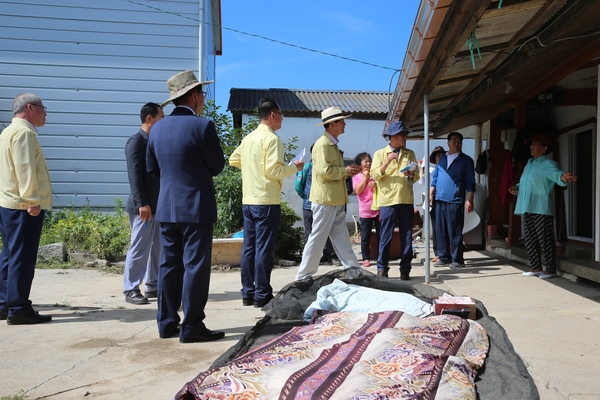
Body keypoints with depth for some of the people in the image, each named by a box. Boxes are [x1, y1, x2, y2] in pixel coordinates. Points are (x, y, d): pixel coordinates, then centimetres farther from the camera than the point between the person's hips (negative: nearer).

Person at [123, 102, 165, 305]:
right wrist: (142, 204, -22)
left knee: (156, 248, 11)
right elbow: (134, 175, -16)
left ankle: (153, 286, 20)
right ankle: (131, 289, 4)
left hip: (158, 204, 8)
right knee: (139, 248, -4)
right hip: (143, 206, -8)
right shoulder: (136, 142, -9)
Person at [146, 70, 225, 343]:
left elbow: (151, 167, 14)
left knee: (169, 264, 12)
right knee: (195, 266, -1)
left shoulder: (157, 128, 7)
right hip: (195, 207, -6)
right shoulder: (202, 126, -13)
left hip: (166, 207, 7)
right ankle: (192, 327, 3)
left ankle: (166, 322, 18)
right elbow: (217, 166, -7)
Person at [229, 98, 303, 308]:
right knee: (264, 248, -2)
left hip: (248, 200, 8)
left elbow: (234, 160, 23)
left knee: (249, 247, 10)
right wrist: (294, 167, -3)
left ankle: (248, 293, 16)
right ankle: (262, 295, 3)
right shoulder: (272, 138, -11)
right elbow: (274, 171, -18)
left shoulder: (248, 138, 13)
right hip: (266, 201, -8)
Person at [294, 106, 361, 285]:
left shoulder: (332, 144, 18)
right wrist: (345, 171, -11)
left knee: (342, 238, 11)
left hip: (335, 200, 9)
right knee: (317, 238, -3)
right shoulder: (322, 144, -13)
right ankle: (303, 276, 6)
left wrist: (348, 171, 6)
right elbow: (324, 171, -23)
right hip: (325, 199, -9)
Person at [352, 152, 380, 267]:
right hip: (365, 211, -2)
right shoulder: (356, 177, 3)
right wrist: (365, 177, -9)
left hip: (378, 209, 2)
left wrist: (376, 184, -12)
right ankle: (366, 259, 8)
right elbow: (357, 190, -11)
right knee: (365, 237, 2)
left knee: (380, 235, 5)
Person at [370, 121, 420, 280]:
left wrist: (411, 174, -10)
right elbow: (375, 176, -5)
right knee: (386, 236, -2)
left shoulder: (410, 154, 13)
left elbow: (417, 176, 12)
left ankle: (405, 268, 12)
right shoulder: (380, 153, 4)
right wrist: (387, 162, -16)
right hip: (388, 201, -3)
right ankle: (382, 269, 6)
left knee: (407, 237, 4)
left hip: (406, 201, 3)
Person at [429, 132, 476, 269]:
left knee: (455, 232, -4)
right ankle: (444, 257, 16)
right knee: (440, 231, 7)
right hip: (440, 200, 5)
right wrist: (431, 194, 10)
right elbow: (435, 178, 19)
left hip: (455, 201, -5)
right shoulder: (442, 159, 16)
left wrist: (469, 200, -9)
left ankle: (457, 259, 4)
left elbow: (470, 183, -1)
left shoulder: (466, 160, 3)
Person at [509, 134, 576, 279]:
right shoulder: (529, 164, 21)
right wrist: (517, 188, 12)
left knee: (545, 240, -5)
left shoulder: (548, 164, -8)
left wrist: (562, 177, -53)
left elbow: (556, 173, -30)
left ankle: (550, 269, 3)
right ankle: (536, 267, 22)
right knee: (530, 240, 13)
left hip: (542, 209, -9)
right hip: (528, 208, 9)